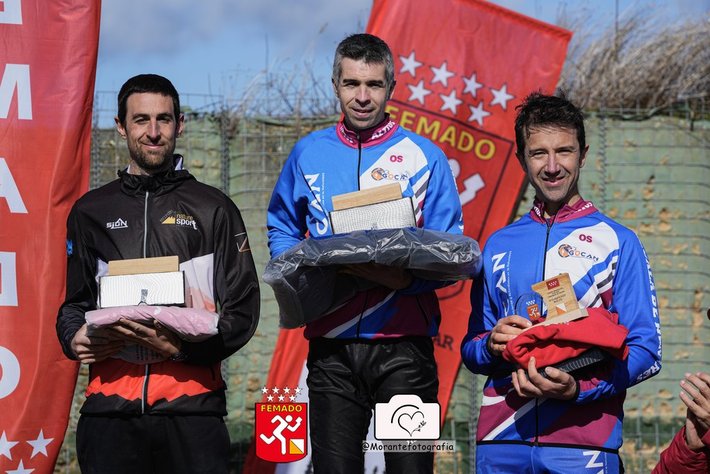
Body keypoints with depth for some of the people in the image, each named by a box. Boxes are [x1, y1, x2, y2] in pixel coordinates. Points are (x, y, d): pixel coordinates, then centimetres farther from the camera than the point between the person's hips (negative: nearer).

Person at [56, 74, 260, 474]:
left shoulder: (213, 208, 8)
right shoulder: (91, 212, 15)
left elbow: (243, 309, 4)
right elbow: (74, 302, 21)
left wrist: (183, 347, -14)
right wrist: (75, 339, -2)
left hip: (191, 402, -2)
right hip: (111, 403, 2)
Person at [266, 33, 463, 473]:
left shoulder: (425, 157, 3)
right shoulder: (309, 153, 11)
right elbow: (282, 229, 21)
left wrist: (404, 277, -19)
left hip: (403, 346, -2)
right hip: (331, 349, 2)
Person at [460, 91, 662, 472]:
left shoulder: (617, 242, 3)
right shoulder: (499, 246, 14)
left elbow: (646, 350, -3)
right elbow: (471, 350, 15)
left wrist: (578, 388, -18)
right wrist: (492, 345, -8)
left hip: (583, 443, -3)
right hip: (500, 443, 3)